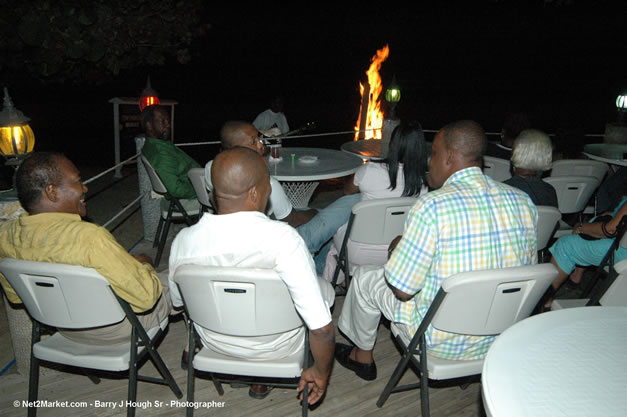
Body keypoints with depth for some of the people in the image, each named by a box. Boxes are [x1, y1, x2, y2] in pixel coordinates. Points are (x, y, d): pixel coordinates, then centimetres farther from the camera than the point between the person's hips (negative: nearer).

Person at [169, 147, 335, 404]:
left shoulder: (184, 240, -21)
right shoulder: (283, 238, -35)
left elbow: (178, 301, -1)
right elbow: (322, 328, -31)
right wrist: (321, 373, -11)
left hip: (215, 344, 5)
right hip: (276, 347, -4)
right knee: (324, 288, 23)